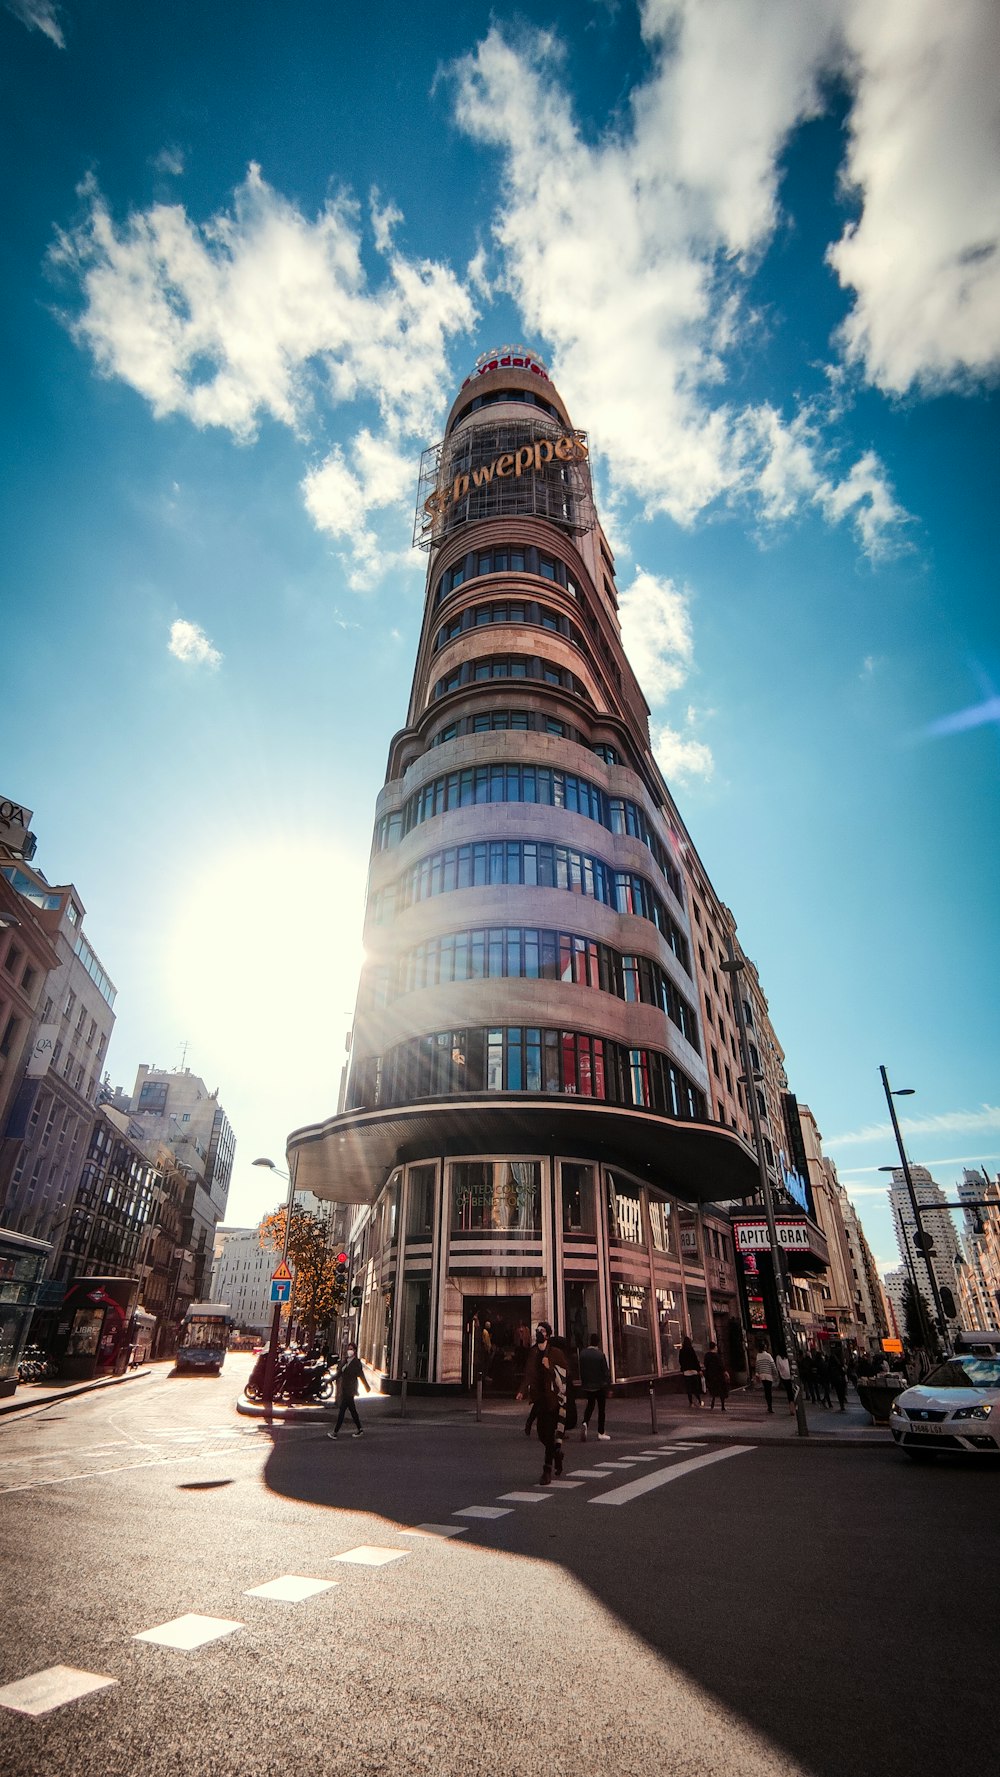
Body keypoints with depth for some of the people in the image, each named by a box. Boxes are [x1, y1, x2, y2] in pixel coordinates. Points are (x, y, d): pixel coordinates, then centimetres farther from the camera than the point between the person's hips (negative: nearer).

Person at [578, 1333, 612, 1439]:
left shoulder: (582, 1354, -5)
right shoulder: (600, 1355, -17)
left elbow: (581, 1370, 3)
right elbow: (606, 1372, -13)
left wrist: (583, 1382, 14)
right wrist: (608, 1384, -2)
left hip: (587, 1386, 3)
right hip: (600, 1386, -3)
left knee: (590, 1404, 19)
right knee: (601, 1408, 10)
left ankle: (585, 1423, -3)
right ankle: (601, 1433, 15)